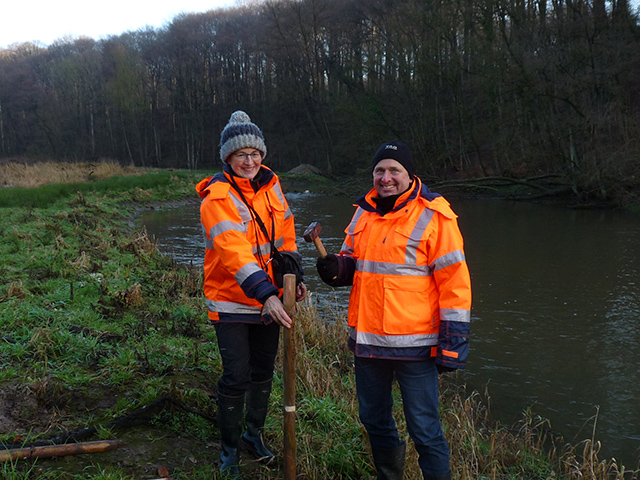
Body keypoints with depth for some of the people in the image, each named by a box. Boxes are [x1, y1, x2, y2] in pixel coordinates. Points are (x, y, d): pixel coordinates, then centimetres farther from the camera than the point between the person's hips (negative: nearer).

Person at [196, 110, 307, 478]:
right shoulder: (217, 198, -19)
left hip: (270, 297, 6)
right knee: (236, 376, -4)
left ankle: (254, 433, 38)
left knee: (263, 370, 16)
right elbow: (234, 253, -31)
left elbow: (284, 234, 12)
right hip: (232, 301, -6)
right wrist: (266, 295, -41)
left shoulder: (270, 185, 2)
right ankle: (230, 449, 18)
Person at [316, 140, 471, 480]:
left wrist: (453, 343, -13)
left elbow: (454, 282, -11)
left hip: (414, 343, -6)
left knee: (424, 430, 1)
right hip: (367, 338, 7)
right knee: (373, 419, 20)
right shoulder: (364, 212, 9)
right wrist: (336, 268, -2)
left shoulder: (433, 216, -10)